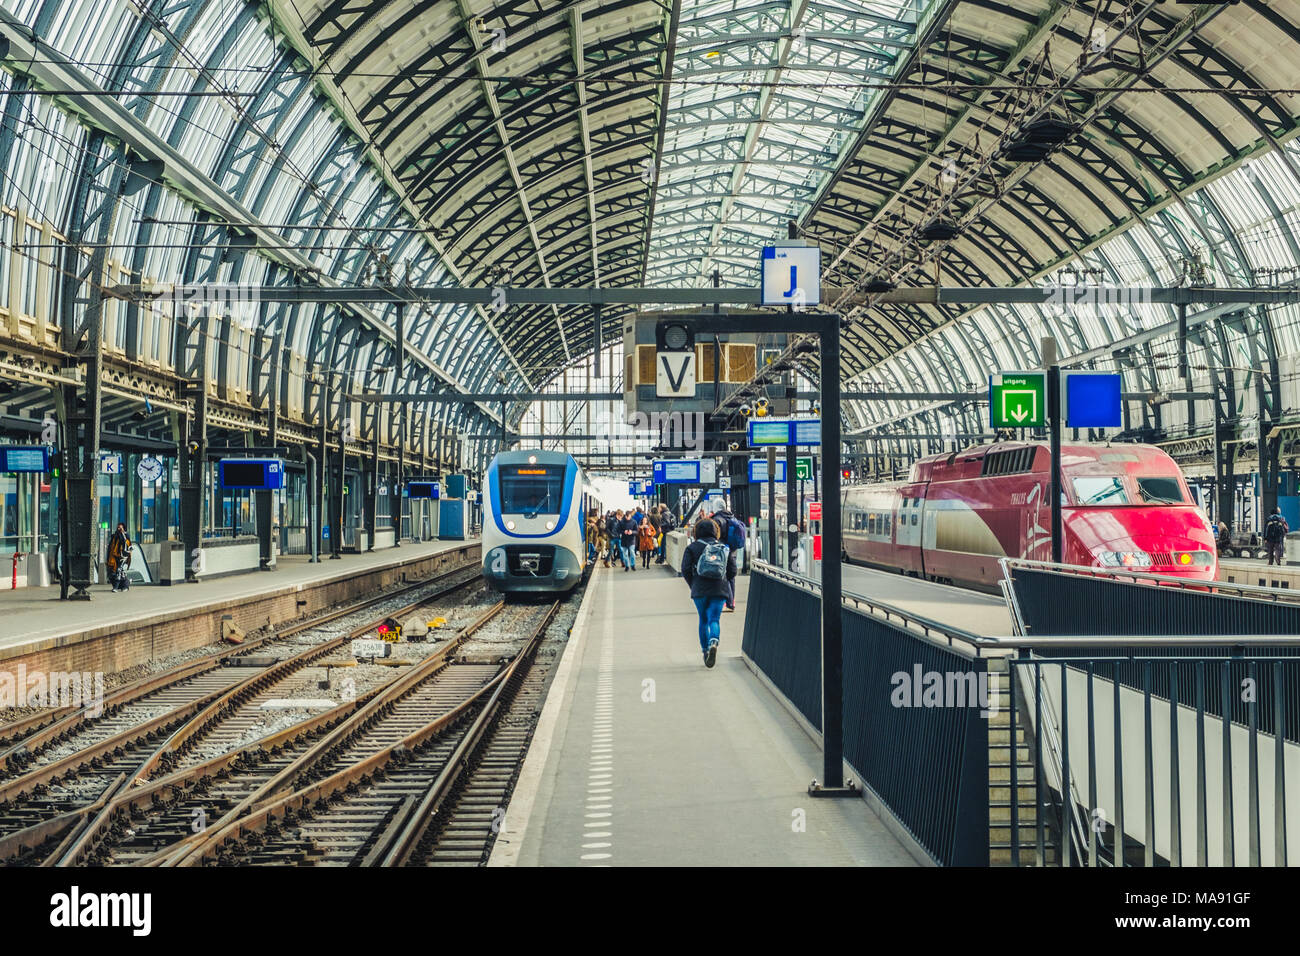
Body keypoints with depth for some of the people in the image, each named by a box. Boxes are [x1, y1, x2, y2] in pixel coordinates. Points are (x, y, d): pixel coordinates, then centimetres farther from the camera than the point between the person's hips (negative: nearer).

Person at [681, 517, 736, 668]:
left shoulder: (692, 547, 3)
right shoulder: (724, 547, 10)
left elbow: (685, 569, -3)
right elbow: (732, 570, 9)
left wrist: (693, 585, 10)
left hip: (700, 591, -1)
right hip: (720, 590, 1)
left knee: (703, 620, 15)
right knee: (714, 619, -2)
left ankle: (705, 650, 14)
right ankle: (714, 642, -29)